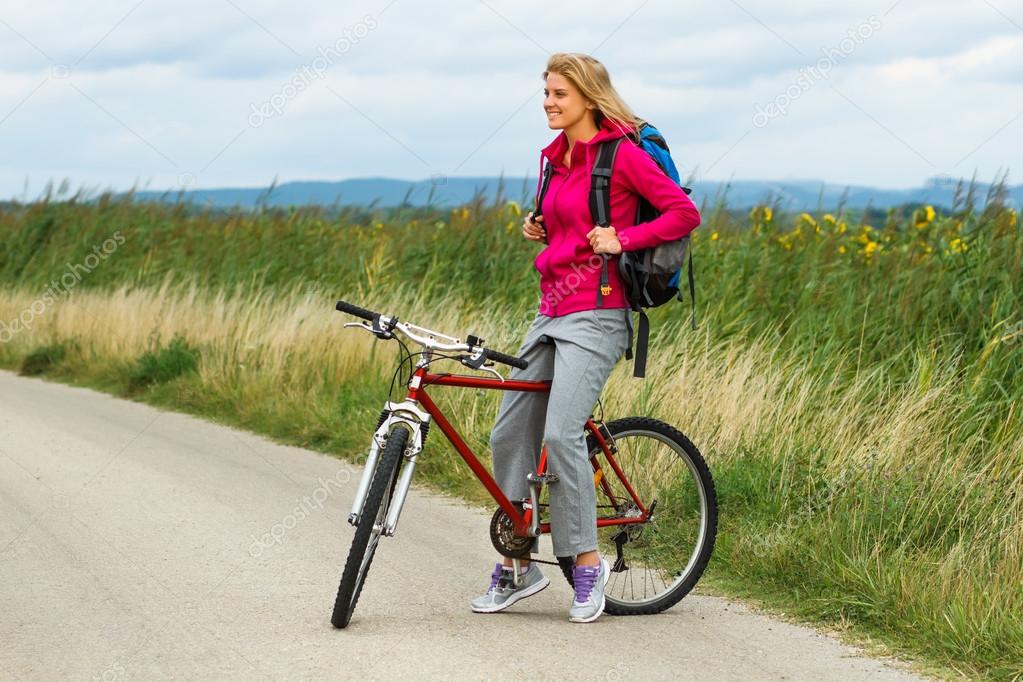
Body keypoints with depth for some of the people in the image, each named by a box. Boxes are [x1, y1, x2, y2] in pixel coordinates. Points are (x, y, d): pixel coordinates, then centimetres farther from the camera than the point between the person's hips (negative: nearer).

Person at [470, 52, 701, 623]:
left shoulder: (621, 153, -8)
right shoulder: (554, 157, 15)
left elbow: (685, 213, -9)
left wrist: (621, 240, -16)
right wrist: (539, 229, 10)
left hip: (597, 313, -8)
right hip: (552, 311, 8)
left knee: (561, 433, -20)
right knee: (510, 435, 5)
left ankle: (588, 562, -6)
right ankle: (517, 565, 15)